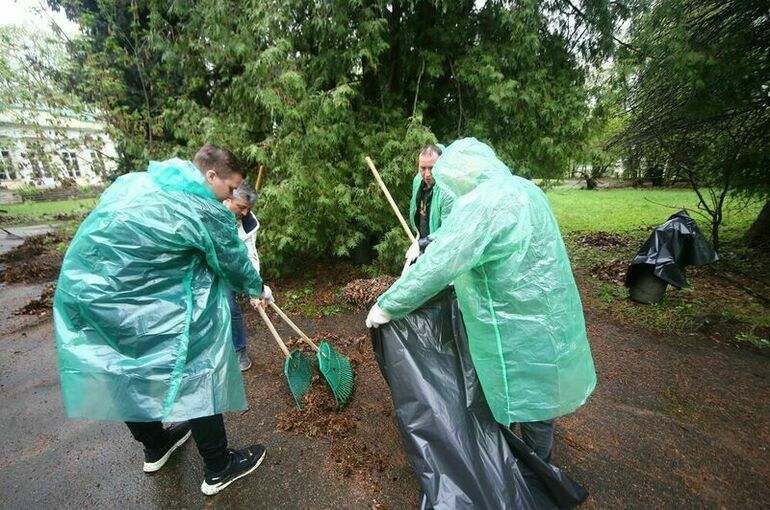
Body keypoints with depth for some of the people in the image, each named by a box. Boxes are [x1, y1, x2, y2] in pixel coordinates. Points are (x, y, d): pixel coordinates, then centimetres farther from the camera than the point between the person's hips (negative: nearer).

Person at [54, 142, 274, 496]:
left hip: (81, 291, 9)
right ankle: (219, 469, 24)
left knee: (126, 376, 23)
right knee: (198, 375, 6)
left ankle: (155, 448, 47)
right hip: (142, 311, -9)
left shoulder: (133, 182, 9)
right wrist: (258, 289, 15)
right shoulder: (205, 211, -15)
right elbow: (235, 263, -4)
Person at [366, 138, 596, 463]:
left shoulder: (480, 204, -25)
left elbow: (436, 266, -28)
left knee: (529, 402, 13)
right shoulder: (523, 189, 6)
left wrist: (386, 306, -17)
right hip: (545, 318, 9)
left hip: (523, 332, -9)